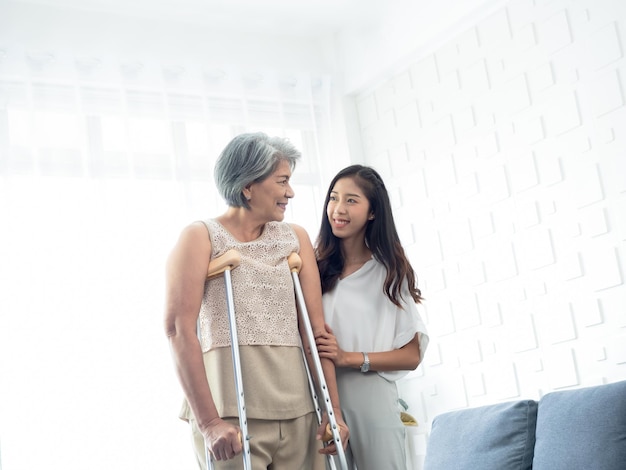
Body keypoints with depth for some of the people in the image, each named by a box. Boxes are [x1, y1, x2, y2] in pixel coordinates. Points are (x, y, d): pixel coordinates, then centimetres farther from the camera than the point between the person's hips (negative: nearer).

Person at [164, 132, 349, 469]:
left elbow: (316, 326, 7)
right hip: (229, 415, -4)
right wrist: (208, 421, -17)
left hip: (298, 414, 4)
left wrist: (334, 409, 1)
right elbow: (179, 330, -10)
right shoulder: (201, 238, -1)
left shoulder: (295, 238, 11)